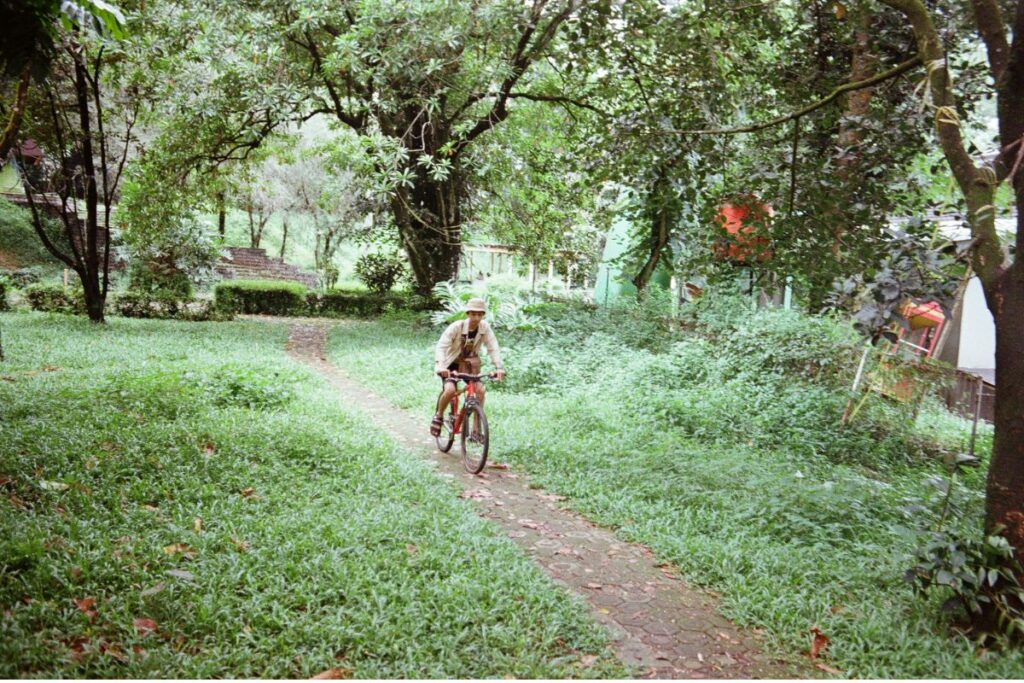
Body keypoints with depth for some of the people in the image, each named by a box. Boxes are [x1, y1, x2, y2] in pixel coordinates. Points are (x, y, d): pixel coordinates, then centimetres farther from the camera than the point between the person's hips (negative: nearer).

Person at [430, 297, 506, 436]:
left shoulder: (484, 327, -15)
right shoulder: (456, 327, -24)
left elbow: (493, 347, -15)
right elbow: (441, 346, -30)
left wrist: (499, 367, -30)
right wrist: (441, 366, -45)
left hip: (469, 363, 3)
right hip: (451, 363, -3)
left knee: (480, 390, -17)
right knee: (450, 390, -27)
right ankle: (439, 416, 3)